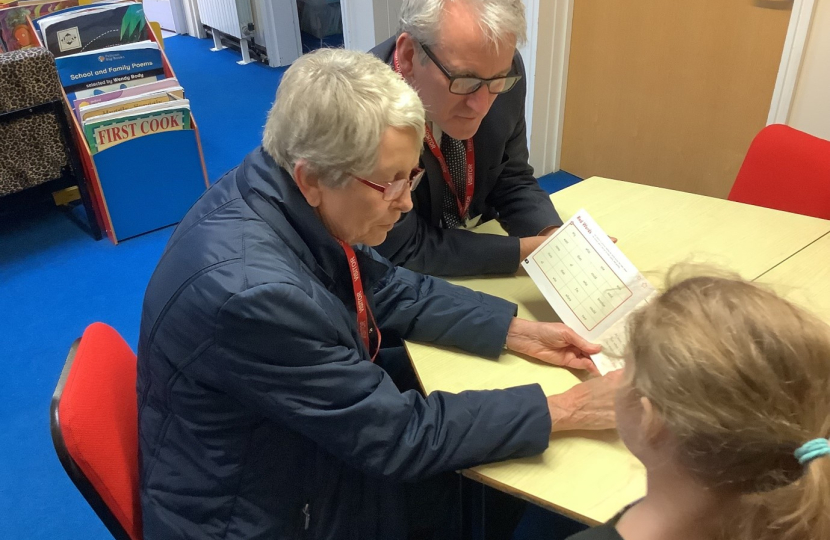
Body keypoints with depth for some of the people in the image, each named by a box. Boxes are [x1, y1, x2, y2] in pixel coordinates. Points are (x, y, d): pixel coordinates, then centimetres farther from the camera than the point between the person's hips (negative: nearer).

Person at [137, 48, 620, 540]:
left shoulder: (295, 197, -13)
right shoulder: (253, 291, -36)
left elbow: (386, 288, 3)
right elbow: (398, 435, -27)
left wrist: (518, 331, -4)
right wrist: (563, 409, -20)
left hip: (317, 439, 7)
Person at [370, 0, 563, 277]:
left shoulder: (501, 72, -14)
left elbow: (512, 182, 0)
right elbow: (405, 250, -21)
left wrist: (556, 240, -16)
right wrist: (529, 250, -22)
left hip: (481, 241, 5)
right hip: (402, 282, -4)